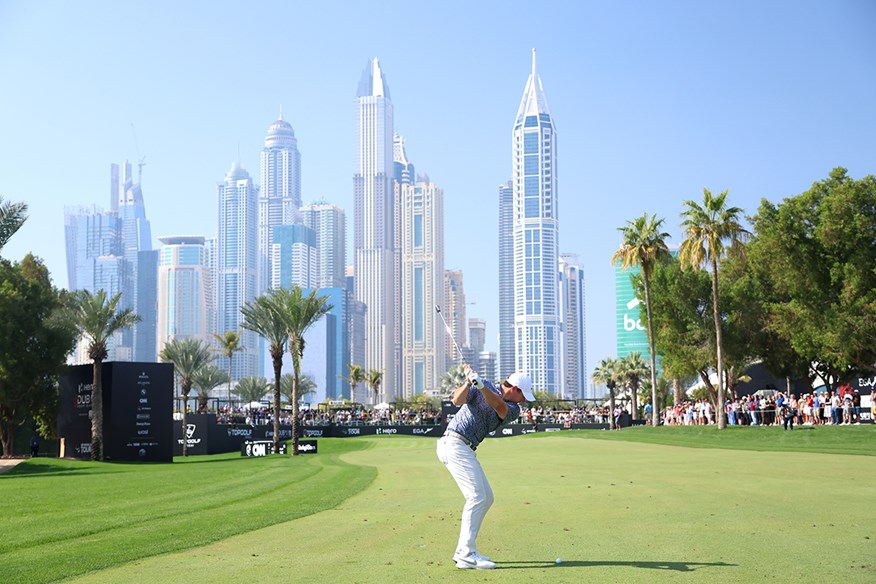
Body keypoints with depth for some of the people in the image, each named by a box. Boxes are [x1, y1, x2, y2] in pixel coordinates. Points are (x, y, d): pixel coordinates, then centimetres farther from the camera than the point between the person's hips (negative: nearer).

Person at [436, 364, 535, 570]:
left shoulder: (513, 410, 8)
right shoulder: (483, 386, -3)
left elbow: (499, 407, -15)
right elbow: (457, 400, -15)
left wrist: (481, 386, -31)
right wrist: (468, 383, -34)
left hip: (465, 450, 8)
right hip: (454, 443, -8)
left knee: (486, 498, 9)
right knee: (477, 497, -15)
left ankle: (463, 551, 12)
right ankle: (467, 556, -18)